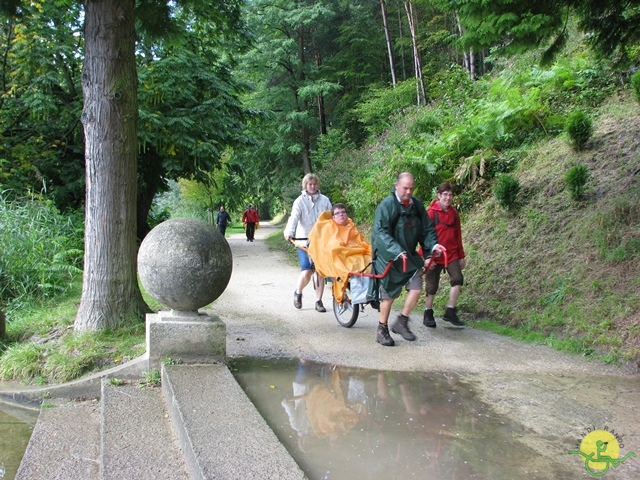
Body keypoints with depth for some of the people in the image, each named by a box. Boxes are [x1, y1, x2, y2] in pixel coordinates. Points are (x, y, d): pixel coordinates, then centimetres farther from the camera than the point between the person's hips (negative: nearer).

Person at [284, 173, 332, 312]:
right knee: (306, 272, -12)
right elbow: (294, 218, -14)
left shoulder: (324, 200, 7)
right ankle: (298, 293, 18)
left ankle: (318, 301, 15)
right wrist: (289, 232, -31)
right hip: (304, 241, -3)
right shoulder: (300, 201, -1)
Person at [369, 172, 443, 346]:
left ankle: (401, 322, 16)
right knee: (389, 294, 3)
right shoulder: (386, 205, -15)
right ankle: (382, 330, 19)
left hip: (410, 256, 5)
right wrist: (397, 251, -34)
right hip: (388, 257, -5)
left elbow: (427, 229, 10)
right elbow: (380, 232, -23)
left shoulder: (417, 205, 4)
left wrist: (433, 245, -9)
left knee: (416, 288, -4)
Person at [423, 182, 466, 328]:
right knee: (432, 285, 4)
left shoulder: (454, 213, 7)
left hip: (452, 254, 4)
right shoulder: (431, 212, -8)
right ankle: (428, 314, 20)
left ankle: (450, 312, -3)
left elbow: (458, 235, 15)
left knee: (457, 279, -13)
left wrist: (461, 255, 17)